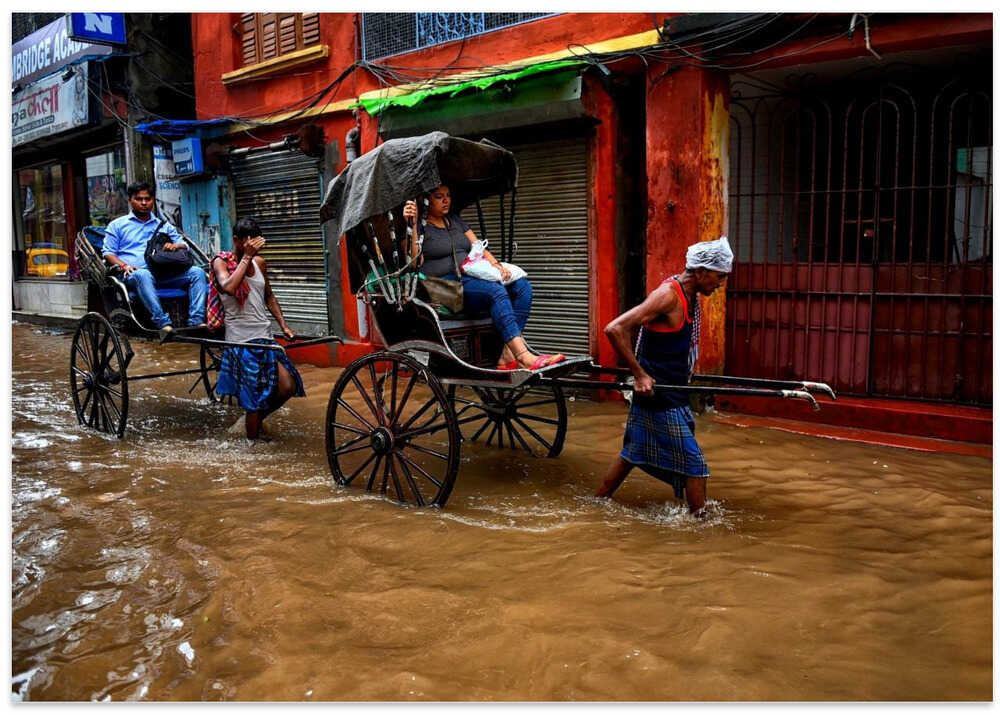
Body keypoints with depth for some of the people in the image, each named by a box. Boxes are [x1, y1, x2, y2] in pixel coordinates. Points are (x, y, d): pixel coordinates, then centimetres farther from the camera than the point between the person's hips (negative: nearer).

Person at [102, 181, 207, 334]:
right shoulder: (117, 225, 21)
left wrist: (175, 245, -3)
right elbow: (108, 253, 13)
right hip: (134, 274, -3)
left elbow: (184, 245, 23)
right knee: (142, 275, -41)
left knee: (197, 272, -22)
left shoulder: (164, 226, 29)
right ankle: (163, 323, -49)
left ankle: (196, 321, -35)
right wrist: (124, 265, -9)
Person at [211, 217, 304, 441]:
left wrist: (284, 326, 13)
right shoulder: (221, 262, -5)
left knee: (287, 387, 2)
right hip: (241, 341, -6)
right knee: (253, 399, -5)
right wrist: (246, 257, -21)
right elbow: (228, 287, -27)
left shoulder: (259, 263, 12)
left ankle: (258, 419, 26)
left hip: (264, 338, 6)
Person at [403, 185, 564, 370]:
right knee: (496, 291, -32)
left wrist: (495, 264, -1)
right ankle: (524, 357, -41)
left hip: (471, 277, 8)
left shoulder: (455, 220, 25)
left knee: (522, 286, -13)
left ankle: (507, 356, -25)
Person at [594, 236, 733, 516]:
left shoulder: (690, 296, 8)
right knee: (694, 462, -4)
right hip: (660, 396, -10)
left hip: (671, 393, 10)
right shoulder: (669, 295, -20)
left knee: (633, 451, 20)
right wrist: (640, 374, -23)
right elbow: (615, 329, -26)